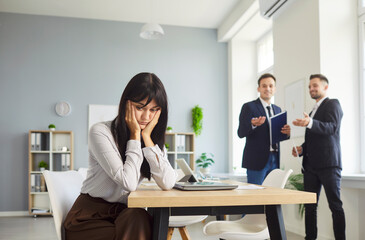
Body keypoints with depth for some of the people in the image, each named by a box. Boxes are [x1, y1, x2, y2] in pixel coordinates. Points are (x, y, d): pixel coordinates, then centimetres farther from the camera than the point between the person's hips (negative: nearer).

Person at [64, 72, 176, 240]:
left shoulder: (153, 139, 4)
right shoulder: (100, 132, -13)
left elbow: (167, 184, -14)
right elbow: (128, 183, -23)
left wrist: (147, 137, -14)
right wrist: (135, 136, -16)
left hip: (124, 214, 4)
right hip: (89, 218, -4)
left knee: (138, 217, -29)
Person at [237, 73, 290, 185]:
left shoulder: (277, 109, 17)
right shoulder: (249, 107, -3)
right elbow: (241, 133, -11)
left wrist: (286, 132, -5)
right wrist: (253, 124, -31)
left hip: (274, 160, 6)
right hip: (257, 160, -6)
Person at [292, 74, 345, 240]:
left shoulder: (333, 104, 0)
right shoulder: (313, 111, 24)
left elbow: (331, 127, -17)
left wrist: (310, 123, -33)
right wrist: (301, 149, 10)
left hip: (328, 164, -7)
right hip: (311, 164, 8)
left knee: (335, 205, -4)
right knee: (310, 205, 6)